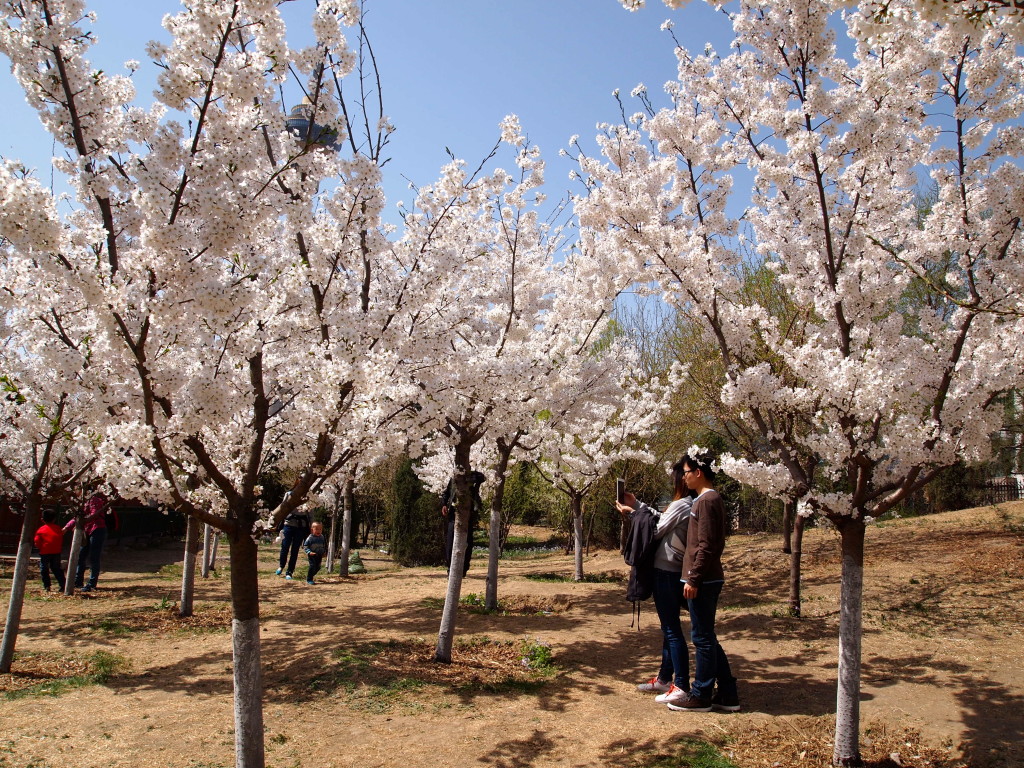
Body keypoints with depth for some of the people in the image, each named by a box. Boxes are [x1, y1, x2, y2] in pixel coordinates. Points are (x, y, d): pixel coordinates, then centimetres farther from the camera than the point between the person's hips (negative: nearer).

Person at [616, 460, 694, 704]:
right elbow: (661, 520, 16)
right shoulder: (689, 505, 9)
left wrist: (631, 514, 1)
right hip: (671, 571, 10)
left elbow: (656, 532, -12)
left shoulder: (682, 506, -20)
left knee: (672, 629, -4)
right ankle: (664, 678, 29)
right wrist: (637, 505, 21)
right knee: (668, 627, 18)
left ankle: (682, 686, 2)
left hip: (667, 573, -10)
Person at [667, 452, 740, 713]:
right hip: (707, 579, 10)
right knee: (707, 638, 15)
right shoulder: (707, 499, 15)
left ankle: (700, 696, 10)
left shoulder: (707, 500, -16)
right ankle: (727, 694, 21)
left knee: (702, 638, 0)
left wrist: (693, 579, -19)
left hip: (703, 580, -10)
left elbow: (706, 546, -20)